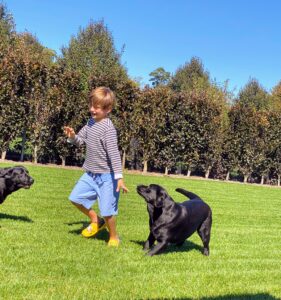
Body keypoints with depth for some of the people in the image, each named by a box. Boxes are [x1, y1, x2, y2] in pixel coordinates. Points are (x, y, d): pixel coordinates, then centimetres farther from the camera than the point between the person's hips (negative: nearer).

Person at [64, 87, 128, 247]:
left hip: (106, 176, -8)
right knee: (76, 198, 11)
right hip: (91, 174, 8)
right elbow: (80, 140, 15)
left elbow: (114, 154, -25)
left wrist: (119, 177, -27)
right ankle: (96, 221, 31)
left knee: (107, 210, -3)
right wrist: (72, 136, -8)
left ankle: (114, 237, 22)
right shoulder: (91, 122, 5)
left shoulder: (108, 128, -21)